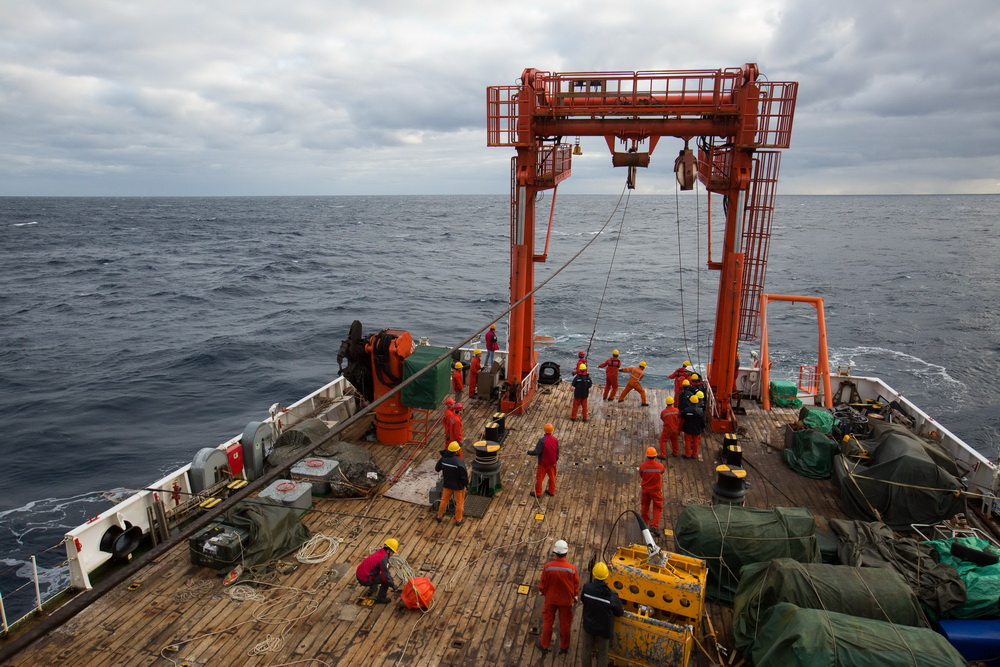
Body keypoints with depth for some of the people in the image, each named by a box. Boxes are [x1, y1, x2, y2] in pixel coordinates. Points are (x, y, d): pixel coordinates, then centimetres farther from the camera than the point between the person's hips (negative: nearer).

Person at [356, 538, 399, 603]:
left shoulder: (379, 552, 7)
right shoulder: (384, 558, -20)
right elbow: (385, 576, -19)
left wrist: (389, 573, 21)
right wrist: (393, 585, -5)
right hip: (365, 580, -9)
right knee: (386, 579, -6)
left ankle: (371, 589, 36)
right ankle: (380, 599, 6)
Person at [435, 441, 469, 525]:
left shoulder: (443, 459, -15)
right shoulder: (459, 462, -31)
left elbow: (437, 468, 3)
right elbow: (464, 475, -21)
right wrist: (467, 484, -4)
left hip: (447, 484, 4)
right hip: (458, 485, -4)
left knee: (444, 500, 24)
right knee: (459, 502, 16)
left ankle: (439, 516, 39)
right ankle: (458, 520, 30)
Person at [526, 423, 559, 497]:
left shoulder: (542, 440, -27)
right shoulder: (555, 440, -8)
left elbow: (536, 452, -25)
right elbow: (557, 452, 3)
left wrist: (529, 452, -7)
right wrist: (556, 459, 20)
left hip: (543, 463, -5)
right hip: (552, 462, 5)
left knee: (539, 478, 10)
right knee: (552, 477, 21)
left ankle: (537, 493, 22)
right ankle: (551, 491, 35)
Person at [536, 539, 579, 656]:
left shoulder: (547, 566, -26)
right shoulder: (571, 568, -25)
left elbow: (543, 582, -10)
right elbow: (576, 584, -9)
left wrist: (542, 591, 11)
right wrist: (575, 596, 11)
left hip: (550, 598, 0)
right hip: (566, 600, 0)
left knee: (547, 621, 21)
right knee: (565, 623, 20)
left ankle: (544, 645, 38)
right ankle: (564, 647, 38)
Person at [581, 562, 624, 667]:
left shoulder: (587, 588, -23)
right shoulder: (612, 596, -29)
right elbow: (620, 613, -14)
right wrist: (622, 611, 9)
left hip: (588, 626, 2)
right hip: (603, 629, -2)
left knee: (587, 650, 24)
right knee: (602, 653, 20)